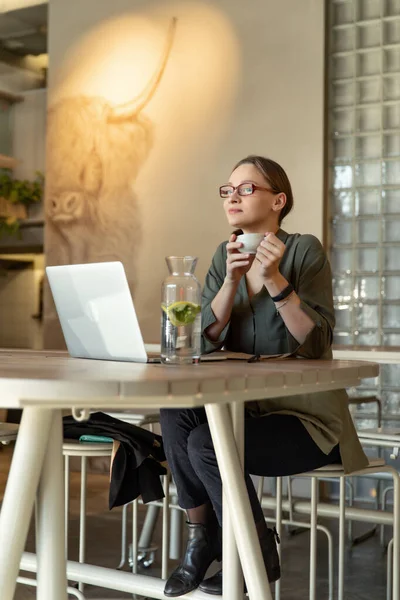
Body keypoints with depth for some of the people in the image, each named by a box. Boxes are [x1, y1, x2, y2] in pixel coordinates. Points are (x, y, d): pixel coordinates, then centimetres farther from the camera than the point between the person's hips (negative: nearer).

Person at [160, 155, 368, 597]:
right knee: (175, 414, -22)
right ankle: (200, 540, -3)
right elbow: (207, 339, -4)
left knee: (206, 444, -25)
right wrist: (232, 280, -18)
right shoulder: (225, 255, 8)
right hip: (244, 406, 5)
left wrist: (274, 279, -27)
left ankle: (257, 556, -1)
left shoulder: (305, 250, -9)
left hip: (305, 415, -5)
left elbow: (315, 343, -18)